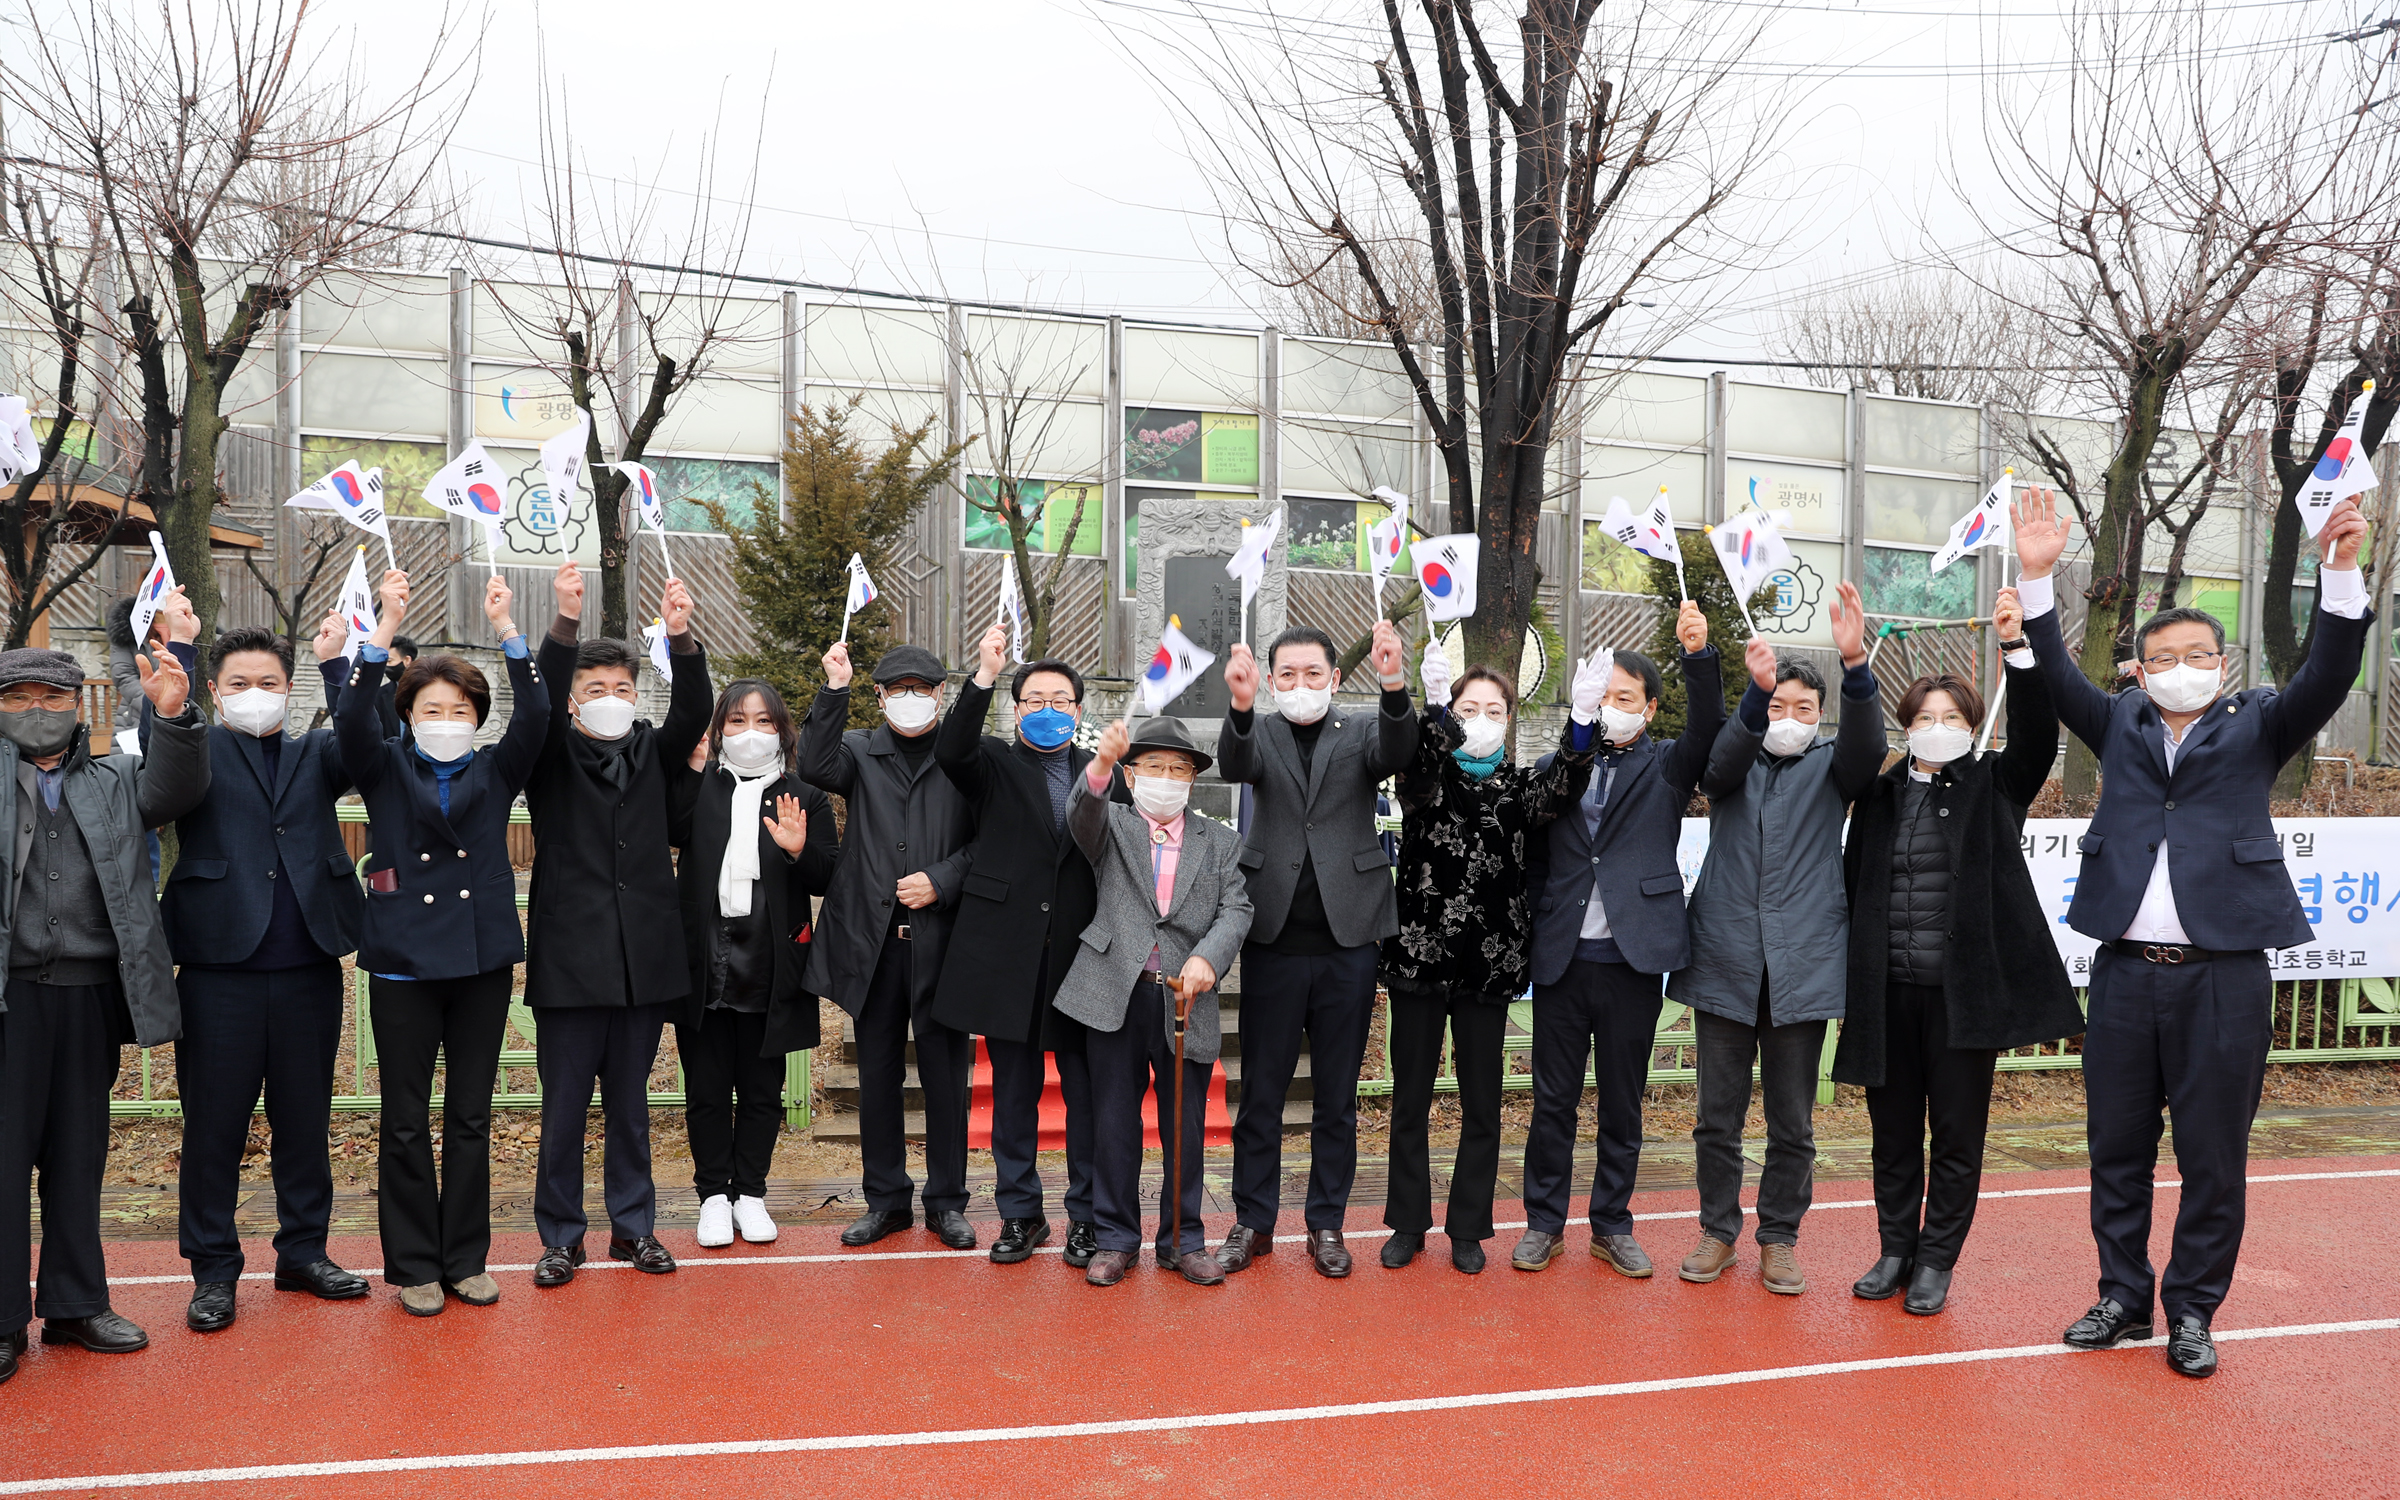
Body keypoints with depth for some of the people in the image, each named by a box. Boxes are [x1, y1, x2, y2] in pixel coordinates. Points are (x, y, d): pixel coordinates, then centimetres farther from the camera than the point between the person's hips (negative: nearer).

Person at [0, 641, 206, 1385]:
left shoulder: (114, 779, 13)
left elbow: (175, 792, -3)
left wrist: (174, 716, -21)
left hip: (90, 992, 2)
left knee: (79, 1153, 11)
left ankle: (75, 1303, 22)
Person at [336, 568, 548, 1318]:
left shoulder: (494, 773, 6)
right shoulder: (385, 771, 4)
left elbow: (535, 718, -9)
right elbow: (351, 720, -15)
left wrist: (506, 630, -20)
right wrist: (386, 628, -25)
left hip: (482, 960, 1)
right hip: (404, 963, -1)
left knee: (472, 1118, 9)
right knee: (405, 1123, 5)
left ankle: (466, 1258, 19)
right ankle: (414, 1264, 16)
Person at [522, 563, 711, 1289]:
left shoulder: (651, 752, 10)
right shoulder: (551, 758, 2)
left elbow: (692, 714, -7)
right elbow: (537, 705, -16)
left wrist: (681, 637, -23)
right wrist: (565, 624, -30)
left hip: (642, 956, 3)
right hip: (570, 957, -2)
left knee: (630, 1104, 12)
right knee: (564, 1106, 4)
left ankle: (633, 1224, 23)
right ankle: (560, 1234, 17)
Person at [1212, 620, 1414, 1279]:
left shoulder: (1362, 730, 5)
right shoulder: (1259, 732, 5)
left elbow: (1398, 752, -17)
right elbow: (1235, 766, -17)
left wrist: (1394, 686, -37)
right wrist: (1241, 705, -38)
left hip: (1347, 939, 0)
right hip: (1273, 939, 0)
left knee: (1337, 1098, 10)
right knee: (1260, 1093, 8)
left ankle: (1327, 1224, 22)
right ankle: (1253, 1222, 20)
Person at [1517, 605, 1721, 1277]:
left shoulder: (1665, 767, 7)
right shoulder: (1556, 769, 10)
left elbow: (1708, 729, -14)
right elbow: (1533, 861, 11)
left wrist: (1698, 656, -30)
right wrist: (1526, 939, 2)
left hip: (1632, 958, -1)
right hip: (1561, 960, 1)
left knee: (1622, 1105, 9)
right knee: (1553, 1101, 7)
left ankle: (1612, 1226, 21)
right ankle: (1544, 1223, 19)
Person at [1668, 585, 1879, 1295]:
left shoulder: (1829, 765, 8)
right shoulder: (1739, 761, 8)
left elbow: (1865, 746, -14)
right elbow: (1720, 764, -16)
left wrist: (1855, 663, -33)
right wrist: (1757, 690, -35)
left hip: (1802, 965, 0)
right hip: (1726, 962, 0)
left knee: (1793, 1123, 7)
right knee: (1718, 1116, 7)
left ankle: (1779, 1238, 21)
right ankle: (1718, 1231, 22)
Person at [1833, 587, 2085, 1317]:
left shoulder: (1994, 786, 5)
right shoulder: (1879, 794, 9)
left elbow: (2038, 736, -13)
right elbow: (1854, 885, 9)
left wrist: (2016, 646, -23)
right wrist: (1848, 982, 5)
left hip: (1963, 988, -2)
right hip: (1887, 989, 2)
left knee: (1957, 1132, 5)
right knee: (1893, 1128, 11)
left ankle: (1936, 1261, 18)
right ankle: (1896, 1250, 24)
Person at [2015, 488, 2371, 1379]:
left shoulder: (2255, 726, 7)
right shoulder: (2121, 726, 12)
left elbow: (2326, 680, -8)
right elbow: (2058, 679, -1)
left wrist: (2340, 572, -23)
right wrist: (2037, 578, -13)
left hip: (2223, 972, -2)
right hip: (2125, 969, 2)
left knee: (2213, 1156, 5)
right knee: (2117, 1148, 10)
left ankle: (2192, 1311, 19)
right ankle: (2123, 1296, 24)